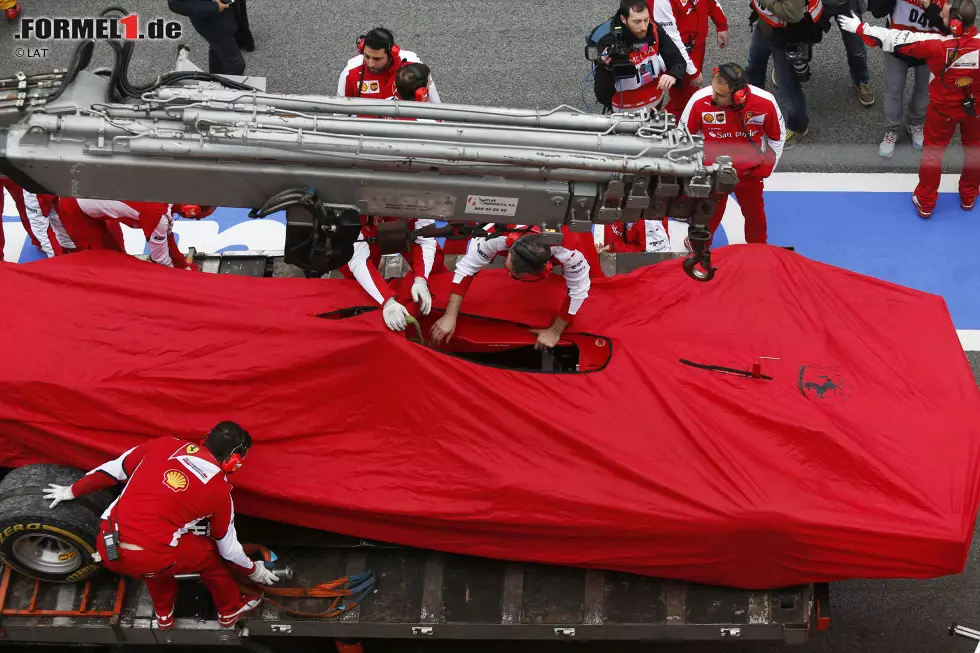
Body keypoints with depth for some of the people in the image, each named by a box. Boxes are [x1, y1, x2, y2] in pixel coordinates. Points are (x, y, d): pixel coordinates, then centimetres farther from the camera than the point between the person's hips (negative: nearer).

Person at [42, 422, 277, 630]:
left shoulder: (165, 445, 10)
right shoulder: (219, 489, 4)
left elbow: (114, 469, 18)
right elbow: (227, 547, 15)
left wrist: (72, 491, 33)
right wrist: (254, 571, 34)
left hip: (107, 550, 4)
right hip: (150, 560, -4)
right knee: (207, 552, 25)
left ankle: (164, 614, 48)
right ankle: (231, 610, 42)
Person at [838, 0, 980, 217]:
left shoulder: (939, 45, -33)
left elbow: (897, 40, -25)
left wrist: (860, 28, -17)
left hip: (943, 108, -2)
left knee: (932, 151, 19)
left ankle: (925, 203, 33)